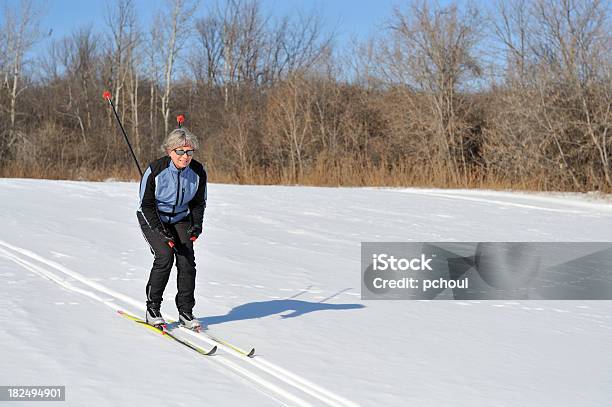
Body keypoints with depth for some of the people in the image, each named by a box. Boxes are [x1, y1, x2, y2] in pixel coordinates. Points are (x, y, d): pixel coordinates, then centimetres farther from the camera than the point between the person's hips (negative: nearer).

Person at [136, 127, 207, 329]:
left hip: (181, 219, 3)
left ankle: (186, 311, 0)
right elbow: (147, 205, -16)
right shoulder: (155, 170, -25)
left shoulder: (198, 172, -14)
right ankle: (152, 308, -5)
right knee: (165, 256, -20)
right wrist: (162, 233, -24)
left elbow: (198, 203, 2)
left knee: (187, 260, -12)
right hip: (152, 218, -3)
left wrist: (196, 225, -15)